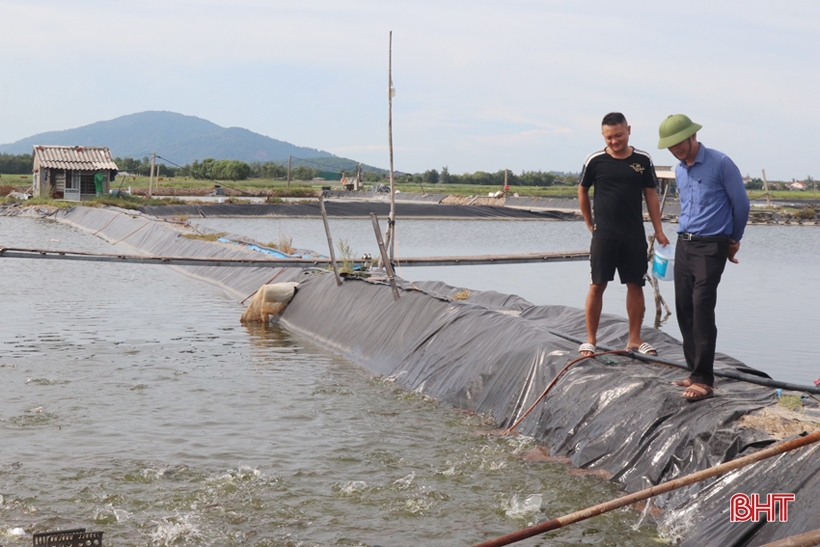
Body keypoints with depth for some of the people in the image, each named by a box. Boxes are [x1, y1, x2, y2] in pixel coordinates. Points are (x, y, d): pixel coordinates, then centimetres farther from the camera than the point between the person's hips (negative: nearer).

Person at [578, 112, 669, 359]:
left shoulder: (643, 160, 2)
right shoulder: (595, 161, -3)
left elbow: (651, 196, 6)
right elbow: (582, 191, 10)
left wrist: (659, 231, 2)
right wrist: (590, 223, 10)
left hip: (634, 236, 2)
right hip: (604, 235, -2)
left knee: (635, 285, 5)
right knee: (597, 285, -1)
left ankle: (634, 339, 15)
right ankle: (590, 339, 6)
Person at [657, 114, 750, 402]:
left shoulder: (720, 163, -10)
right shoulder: (679, 170, 12)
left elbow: (741, 204, -2)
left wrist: (733, 240, 10)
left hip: (711, 247, -7)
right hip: (684, 245, 7)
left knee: (702, 308, -14)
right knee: (684, 309, 6)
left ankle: (704, 380, -13)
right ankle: (696, 370, 15)